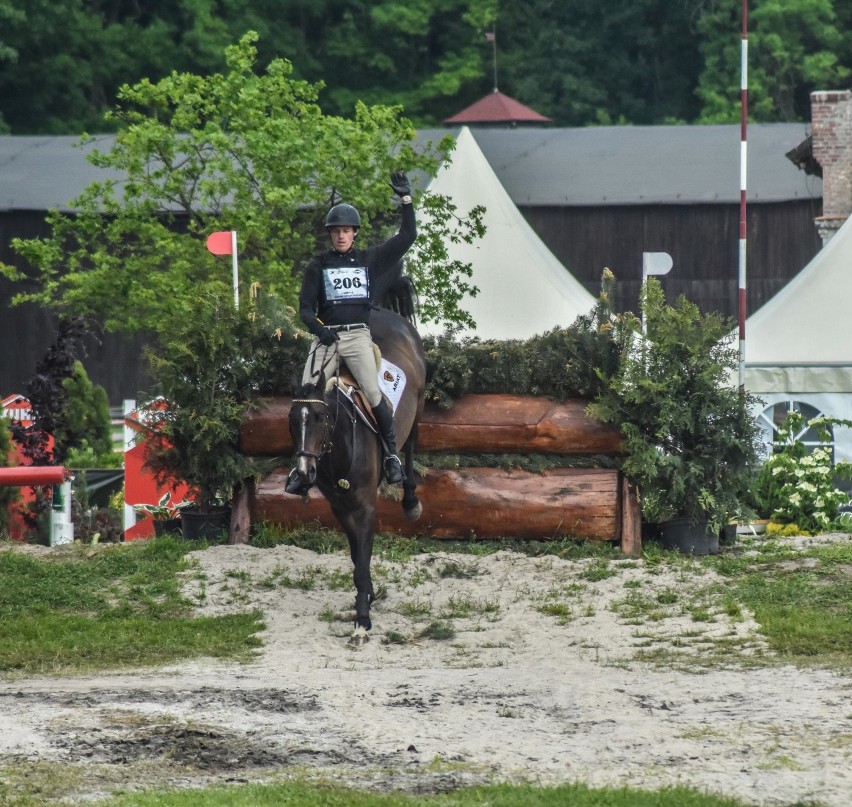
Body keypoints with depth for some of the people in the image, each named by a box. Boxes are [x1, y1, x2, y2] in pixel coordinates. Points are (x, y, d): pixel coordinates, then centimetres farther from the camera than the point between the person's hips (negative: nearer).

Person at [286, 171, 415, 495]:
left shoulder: (370, 260, 12)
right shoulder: (318, 267, 13)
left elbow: (407, 237, 9)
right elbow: (305, 307, 10)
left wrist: (405, 199, 1)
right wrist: (318, 328, -10)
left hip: (357, 336, -1)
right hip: (325, 336, 1)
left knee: (373, 392, -19)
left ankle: (392, 453, -7)